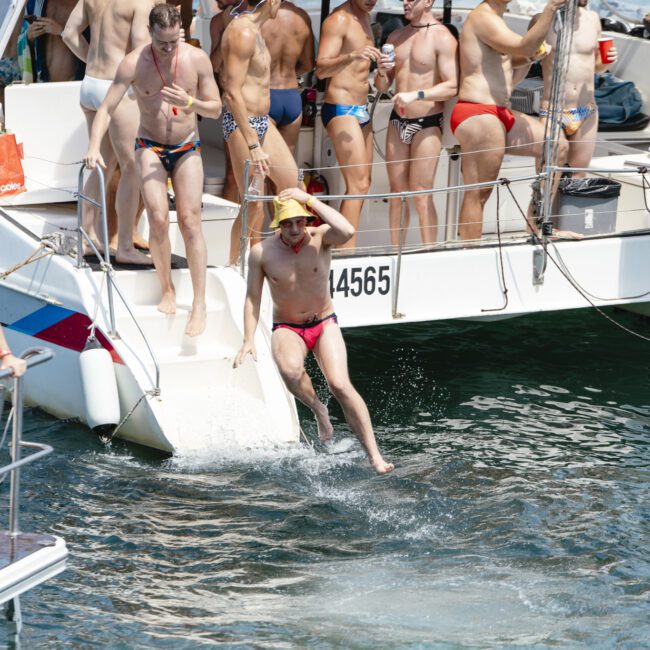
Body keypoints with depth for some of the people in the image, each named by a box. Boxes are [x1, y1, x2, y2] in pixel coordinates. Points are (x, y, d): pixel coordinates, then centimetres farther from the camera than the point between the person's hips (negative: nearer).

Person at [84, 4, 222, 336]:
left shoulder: (198, 59, -12)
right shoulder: (134, 63, -16)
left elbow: (216, 109, -4)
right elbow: (107, 108, -19)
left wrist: (189, 102, -25)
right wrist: (94, 146, -34)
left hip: (187, 149, 1)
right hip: (151, 147, -1)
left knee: (190, 222, -9)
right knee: (158, 219, -15)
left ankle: (199, 304, -7)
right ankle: (167, 291, 4)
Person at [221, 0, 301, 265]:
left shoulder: (254, 30, 12)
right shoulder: (243, 32, -19)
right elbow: (233, 93, -23)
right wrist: (254, 146, -25)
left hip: (262, 122, 10)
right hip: (242, 125, -10)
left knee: (294, 186, 13)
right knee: (254, 205, -6)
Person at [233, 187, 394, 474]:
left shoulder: (320, 238, -13)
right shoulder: (261, 252, -10)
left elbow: (347, 231, -37)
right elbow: (253, 297, -2)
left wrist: (310, 200, -33)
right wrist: (248, 340, -10)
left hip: (324, 324, 0)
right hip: (286, 328, 0)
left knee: (340, 385, -18)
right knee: (290, 370, -34)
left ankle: (375, 456, -13)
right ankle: (318, 410, -1)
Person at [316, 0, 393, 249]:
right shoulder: (339, 20, -14)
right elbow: (321, 68, -25)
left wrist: (379, 64, 7)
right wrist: (352, 56, -42)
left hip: (361, 109, 10)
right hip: (341, 109, -10)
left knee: (362, 183, 11)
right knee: (358, 184, -16)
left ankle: (344, 249, 17)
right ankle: (347, 253, -18)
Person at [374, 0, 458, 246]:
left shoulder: (442, 38, -9)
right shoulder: (396, 37, 12)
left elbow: (452, 87, -16)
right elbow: (382, 86, 16)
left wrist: (416, 95, -26)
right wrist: (382, 71, -7)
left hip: (427, 124, -6)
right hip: (398, 121, 6)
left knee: (421, 196, -8)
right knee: (397, 192, 5)